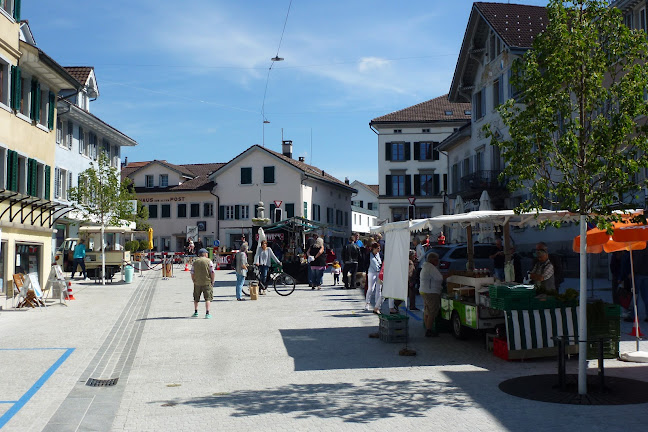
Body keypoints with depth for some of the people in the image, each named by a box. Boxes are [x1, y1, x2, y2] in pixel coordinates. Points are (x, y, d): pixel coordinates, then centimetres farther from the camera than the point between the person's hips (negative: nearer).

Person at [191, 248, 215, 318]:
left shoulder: (195, 262, 5)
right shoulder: (209, 261, -4)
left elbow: (192, 273, 3)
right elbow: (213, 272, -9)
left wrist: (194, 281, 12)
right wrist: (212, 281, 0)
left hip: (197, 283, 3)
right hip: (207, 282, -3)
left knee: (196, 298, 19)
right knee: (208, 298, 0)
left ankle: (195, 312, 26)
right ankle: (207, 313, -8)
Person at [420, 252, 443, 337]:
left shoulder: (425, 267, 16)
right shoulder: (431, 268, -17)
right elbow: (440, 278, -20)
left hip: (423, 291, 11)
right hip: (431, 293, -11)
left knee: (426, 312, 14)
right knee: (432, 313, -7)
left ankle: (428, 329, 20)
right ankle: (429, 331, -6)